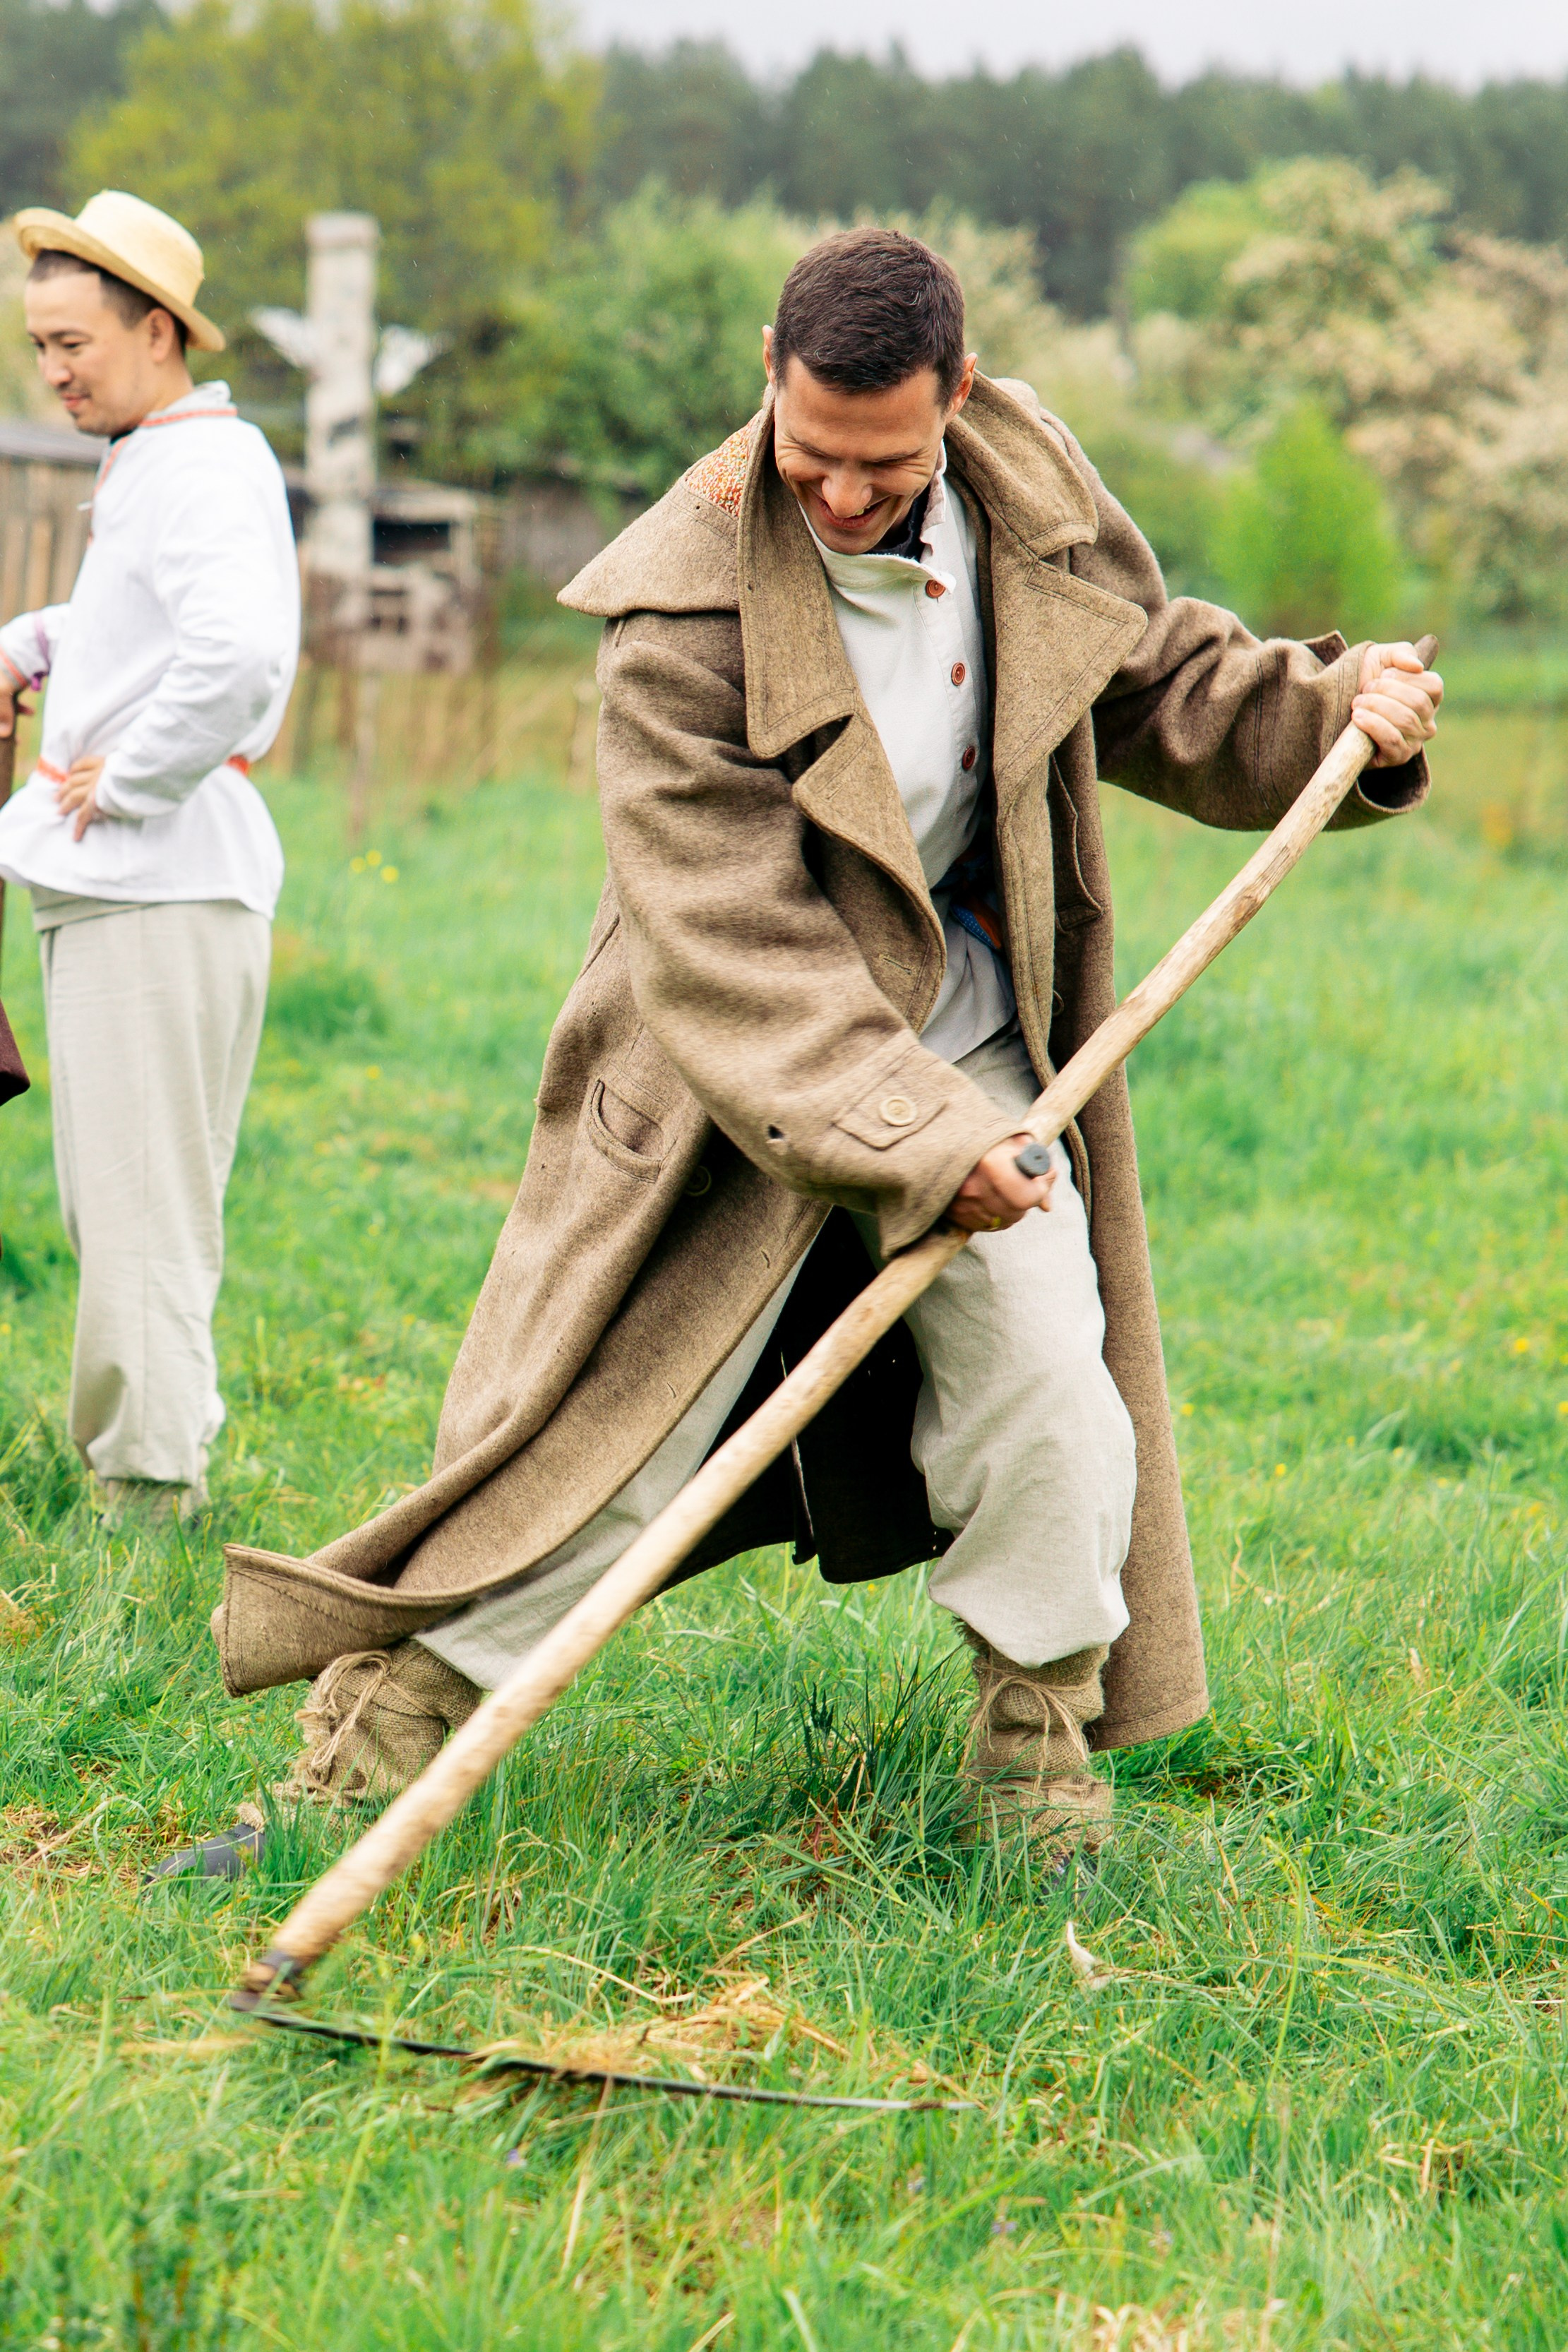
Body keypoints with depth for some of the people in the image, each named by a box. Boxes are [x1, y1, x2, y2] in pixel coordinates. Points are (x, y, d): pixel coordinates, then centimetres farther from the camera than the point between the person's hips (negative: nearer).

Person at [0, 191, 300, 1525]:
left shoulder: (206, 468, -15)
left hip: (160, 881, -10)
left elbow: (241, 653, -34)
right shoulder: (151, 464, 17)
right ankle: (154, 1461, 20)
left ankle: (150, 1482, -2)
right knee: (116, 1201, 14)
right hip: (116, 879, 10)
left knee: (142, 1203, -6)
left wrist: (127, 782, -22)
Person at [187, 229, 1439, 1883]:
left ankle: (1038, 1742, 21)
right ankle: (358, 1770, 5)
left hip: (966, 1037, 5)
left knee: (1048, 1391, -2)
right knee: (610, 1433, -7)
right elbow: (732, 945, -26)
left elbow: (1162, 680, 10)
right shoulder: (686, 611, -24)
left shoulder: (1029, 494, -7)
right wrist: (911, 1144, -31)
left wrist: (1334, 713, -9)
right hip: (735, 1073, -5)